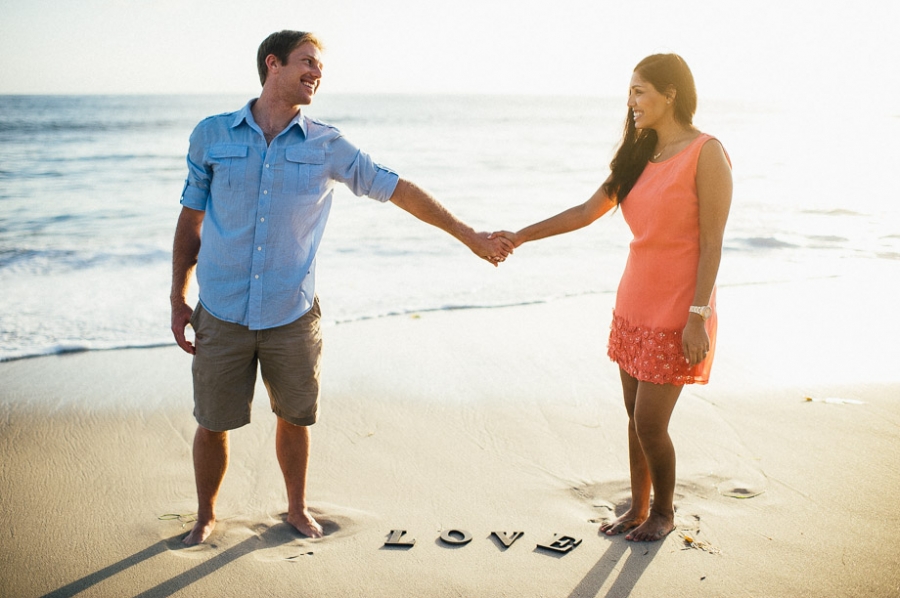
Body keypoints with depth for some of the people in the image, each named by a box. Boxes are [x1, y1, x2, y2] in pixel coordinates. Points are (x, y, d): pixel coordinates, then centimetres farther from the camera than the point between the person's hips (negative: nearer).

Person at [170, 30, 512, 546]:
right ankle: (206, 517, 34)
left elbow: (399, 190, 4)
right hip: (222, 315, 0)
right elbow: (191, 221, 7)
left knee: (295, 419, 12)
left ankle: (298, 508, 37)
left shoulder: (326, 146, 0)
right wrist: (178, 300, 5)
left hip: (293, 315, 1)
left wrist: (469, 236, 4)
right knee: (212, 424, 8)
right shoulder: (212, 135, 0)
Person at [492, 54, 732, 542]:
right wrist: (520, 236, 7)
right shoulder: (641, 155, 11)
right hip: (633, 306, 7)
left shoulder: (706, 154, -12)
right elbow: (587, 211, 12)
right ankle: (637, 509, 29)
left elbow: (711, 241, -14)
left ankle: (663, 511, 23)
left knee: (650, 424, -2)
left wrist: (698, 316, -18)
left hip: (675, 314, -7)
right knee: (635, 415, 13)